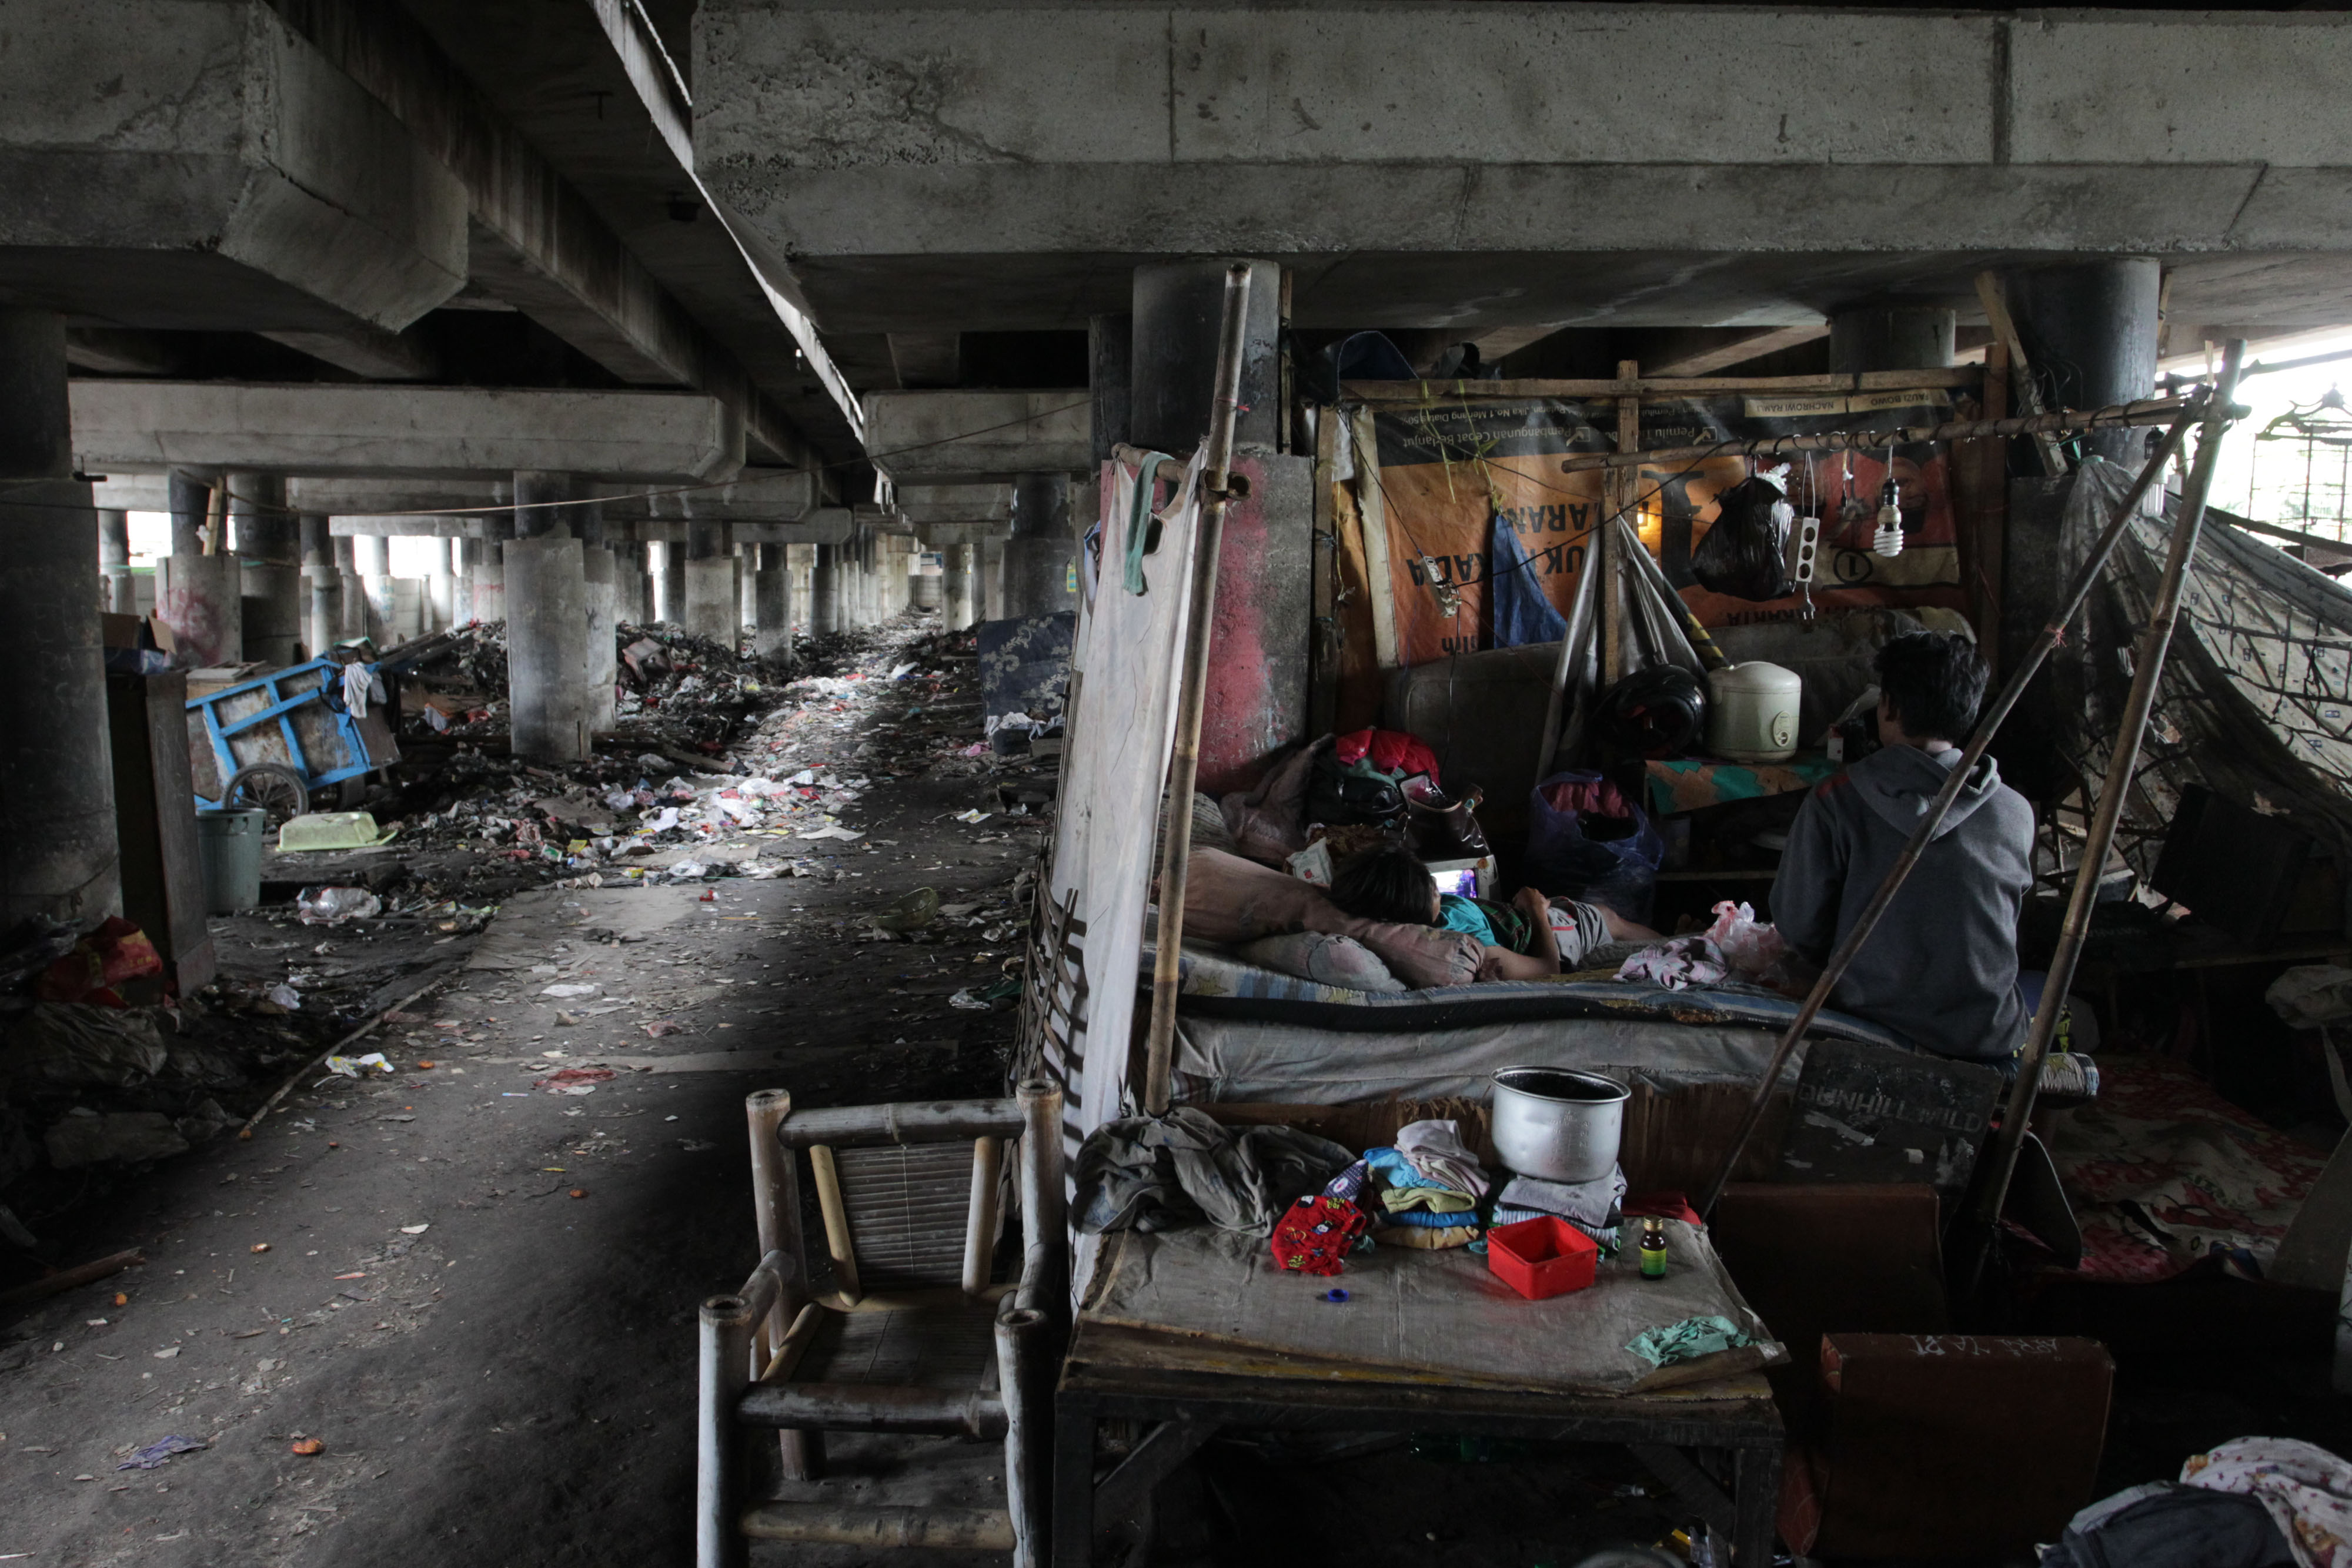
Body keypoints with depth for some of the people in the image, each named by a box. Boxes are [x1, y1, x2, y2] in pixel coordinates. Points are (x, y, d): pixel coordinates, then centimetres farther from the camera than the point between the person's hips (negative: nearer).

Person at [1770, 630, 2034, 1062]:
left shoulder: (1835, 802, -14)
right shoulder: (2016, 814, -5)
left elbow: (1798, 924, -8)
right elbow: (2004, 922, 10)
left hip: (1876, 1024, -1)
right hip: (1988, 1040, 1)